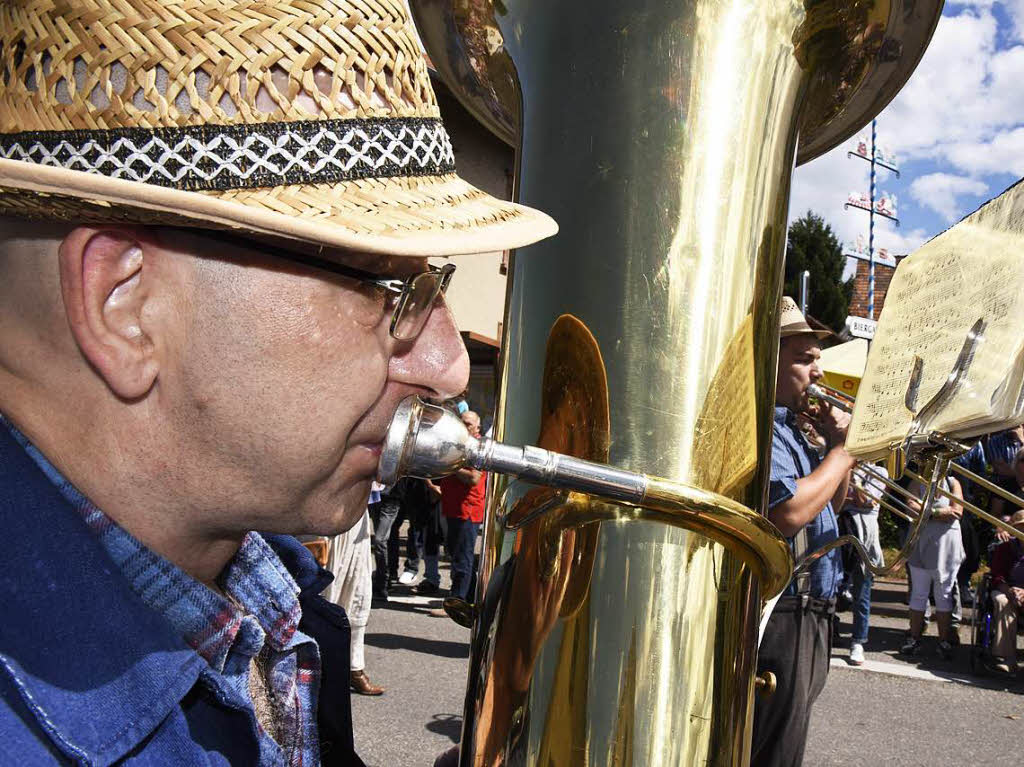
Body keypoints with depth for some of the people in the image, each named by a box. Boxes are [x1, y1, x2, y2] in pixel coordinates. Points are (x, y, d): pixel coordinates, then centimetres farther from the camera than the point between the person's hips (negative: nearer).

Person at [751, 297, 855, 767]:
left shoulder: (788, 425, 17)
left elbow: (829, 503, 26)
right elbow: (787, 513, -30)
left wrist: (838, 446, 7)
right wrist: (844, 452, -16)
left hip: (808, 617, 11)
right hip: (778, 621, -11)